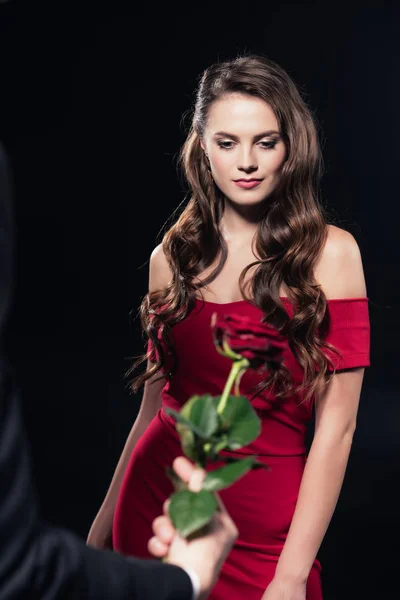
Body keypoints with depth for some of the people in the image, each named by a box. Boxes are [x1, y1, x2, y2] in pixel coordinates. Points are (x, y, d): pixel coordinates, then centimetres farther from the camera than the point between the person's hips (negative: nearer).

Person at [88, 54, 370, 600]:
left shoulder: (329, 252, -9)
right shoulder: (172, 256, 2)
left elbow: (335, 426, -12)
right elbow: (155, 403, 9)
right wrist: (106, 517, 10)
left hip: (265, 523, -3)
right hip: (155, 500, 3)